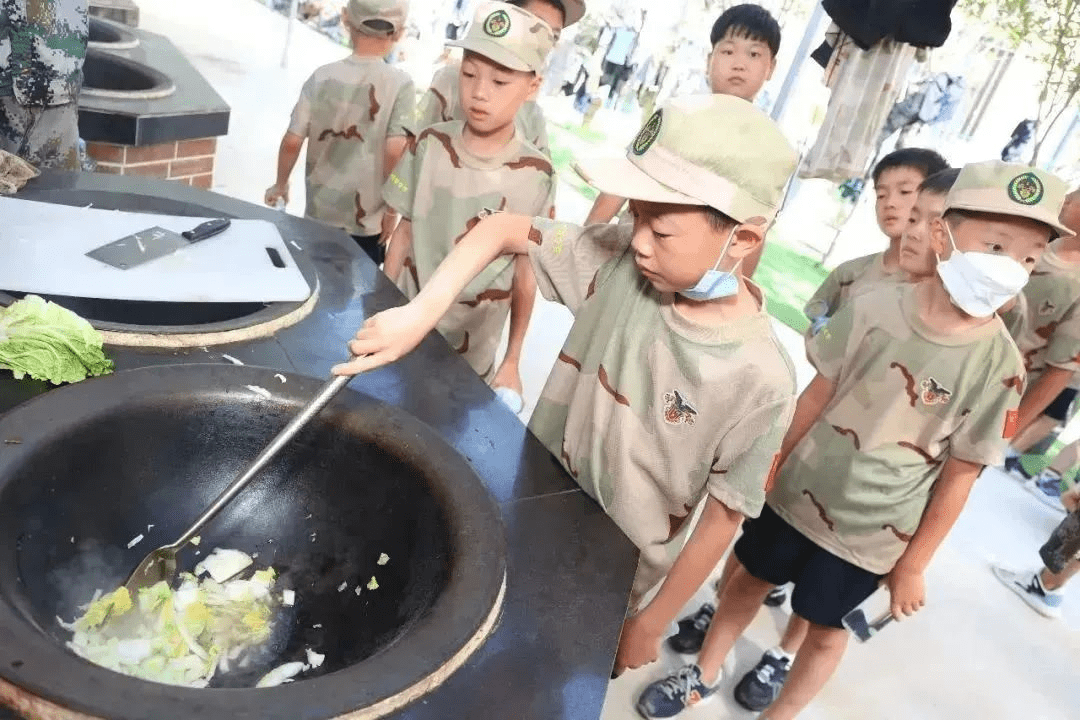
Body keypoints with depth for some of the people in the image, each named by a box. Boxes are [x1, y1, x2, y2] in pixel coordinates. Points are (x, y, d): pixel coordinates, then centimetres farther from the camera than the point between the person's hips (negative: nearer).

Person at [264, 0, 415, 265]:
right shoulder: (400, 84, -12)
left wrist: (280, 184, 14)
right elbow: (395, 150, -21)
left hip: (319, 214, 3)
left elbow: (292, 142, -4)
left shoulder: (323, 76, -4)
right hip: (367, 222, -2)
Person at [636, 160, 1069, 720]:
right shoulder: (877, 307, -16)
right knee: (749, 581, 20)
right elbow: (819, 394, -5)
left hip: (872, 536, -1)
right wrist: (773, 464, 4)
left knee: (825, 629, 16)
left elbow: (959, 476, -9)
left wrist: (913, 564, -2)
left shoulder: (999, 365, -17)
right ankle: (704, 674, 46)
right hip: (798, 492, 2)